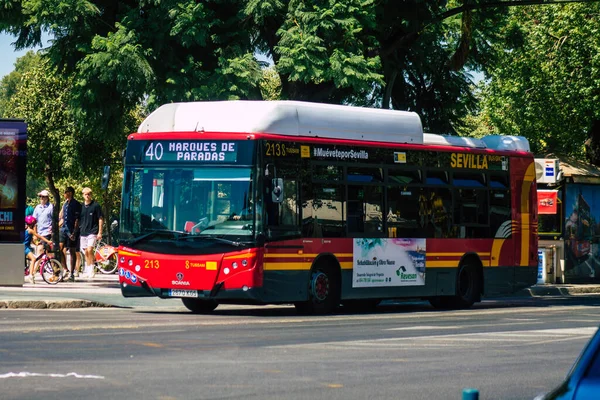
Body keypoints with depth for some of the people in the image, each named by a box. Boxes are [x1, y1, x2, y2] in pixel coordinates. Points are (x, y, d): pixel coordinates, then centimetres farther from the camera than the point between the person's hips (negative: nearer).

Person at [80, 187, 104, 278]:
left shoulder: (96, 205, -3)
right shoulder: (81, 206, 10)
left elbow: (100, 219, -2)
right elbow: (78, 220, 17)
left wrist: (100, 232, -7)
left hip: (92, 232, -5)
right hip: (83, 232, 5)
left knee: (89, 250, -18)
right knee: (86, 252, 8)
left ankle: (91, 270, -11)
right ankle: (87, 270, 15)